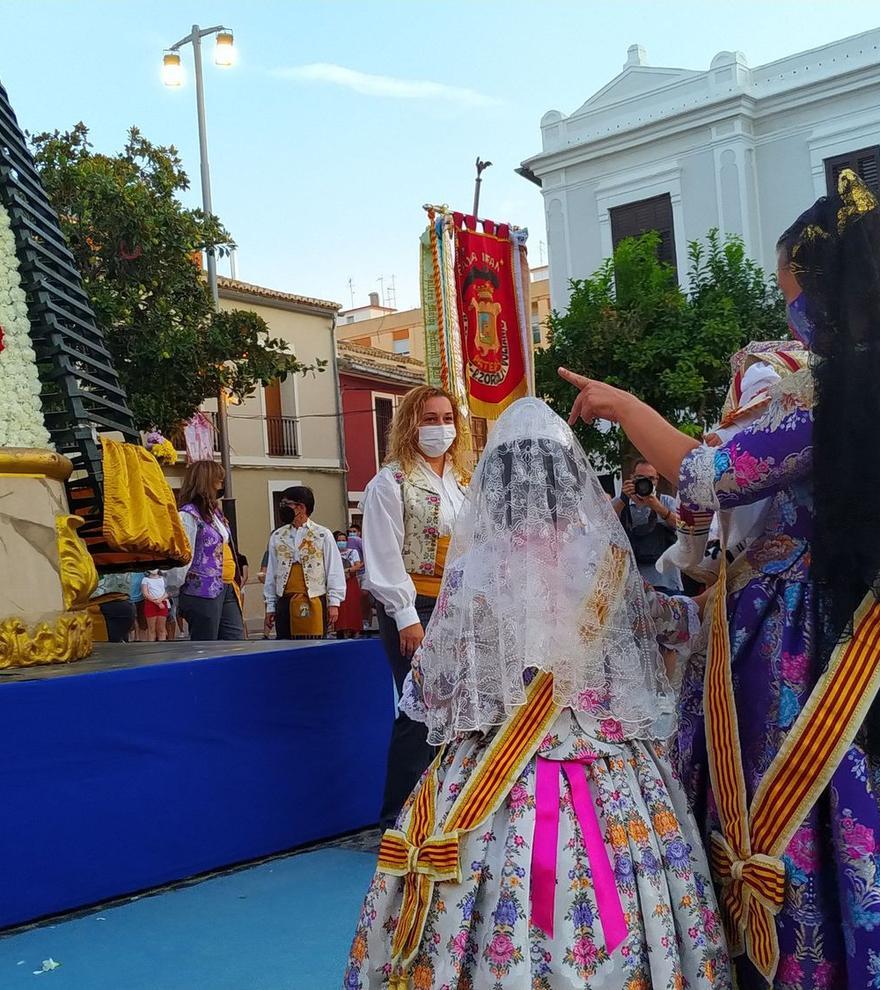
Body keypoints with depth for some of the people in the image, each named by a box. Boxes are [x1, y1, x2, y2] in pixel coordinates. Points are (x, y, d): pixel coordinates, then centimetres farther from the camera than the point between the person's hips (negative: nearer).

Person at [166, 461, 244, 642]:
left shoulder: (215, 512, 17)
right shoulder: (188, 515, -12)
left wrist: (232, 585, 17)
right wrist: (174, 590, -9)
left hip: (226, 590, 9)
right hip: (202, 593, -9)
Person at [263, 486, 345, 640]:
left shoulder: (322, 535, 1)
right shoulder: (277, 537, 11)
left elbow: (334, 570, 1)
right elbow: (271, 573, 14)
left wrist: (334, 603, -4)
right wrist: (270, 606, 12)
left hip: (313, 603, -3)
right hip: (284, 603, 3)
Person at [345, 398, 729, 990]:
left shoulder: (473, 568, -9)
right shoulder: (608, 558, -6)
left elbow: (426, 694, -1)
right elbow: (670, 621, 15)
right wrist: (692, 609, 37)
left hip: (495, 784, 0)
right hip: (612, 783, 1)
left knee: (501, 929, 12)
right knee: (608, 914, 14)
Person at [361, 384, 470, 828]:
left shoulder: (460, 481, 16)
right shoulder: (392, 482, -6)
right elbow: (385, 555, -12)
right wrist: (406, 617, -16)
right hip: (414, 608, -7)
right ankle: (398, 820, 3)